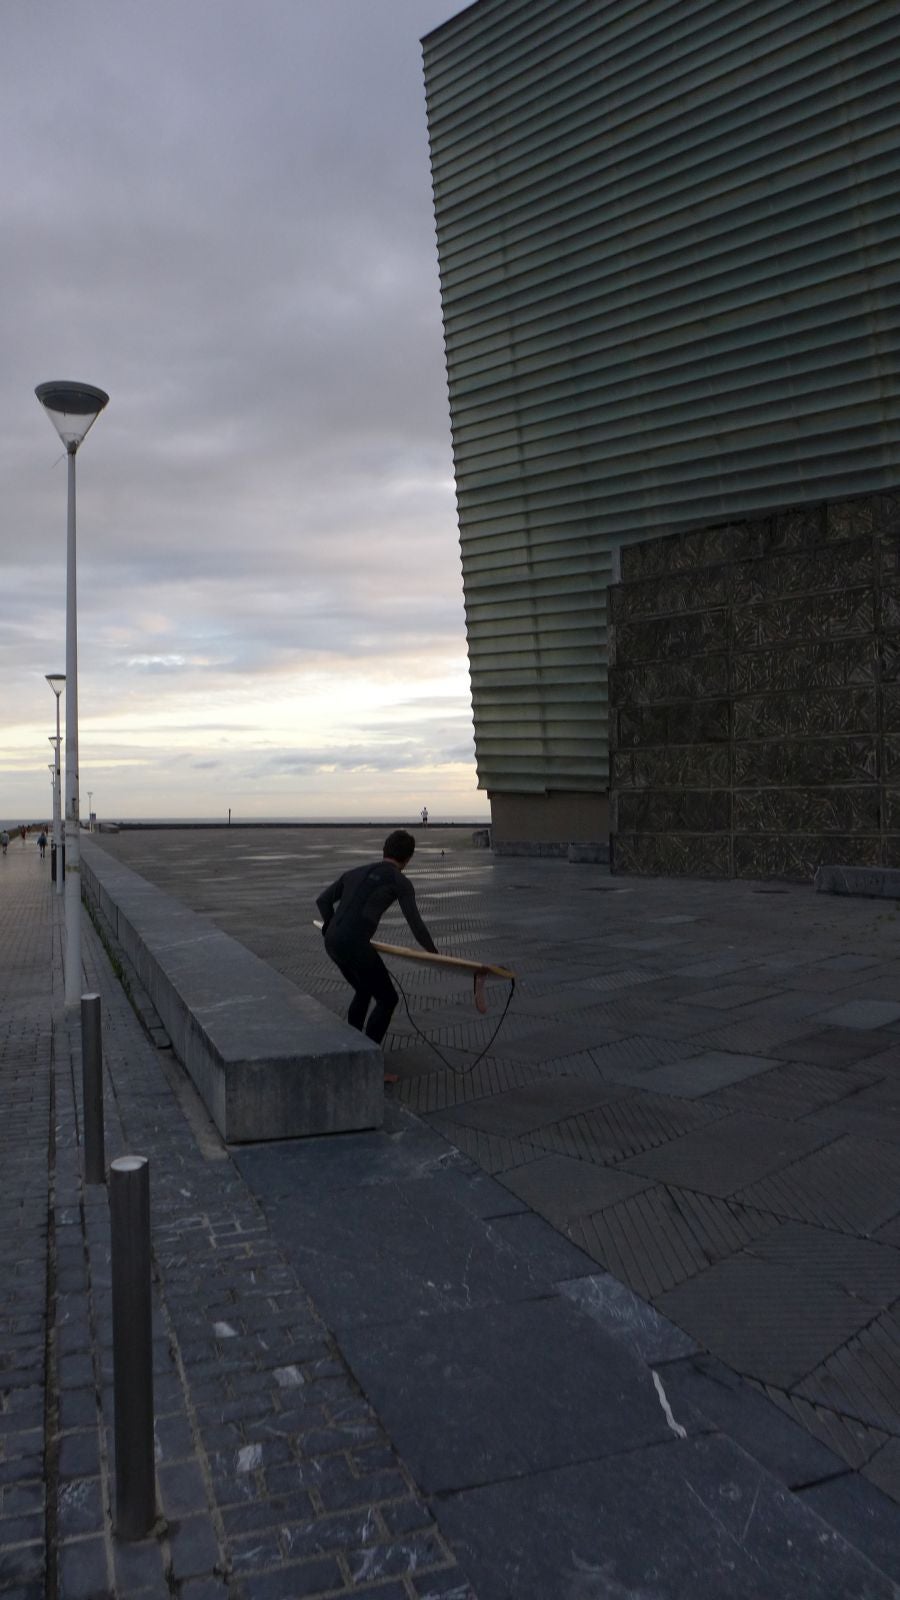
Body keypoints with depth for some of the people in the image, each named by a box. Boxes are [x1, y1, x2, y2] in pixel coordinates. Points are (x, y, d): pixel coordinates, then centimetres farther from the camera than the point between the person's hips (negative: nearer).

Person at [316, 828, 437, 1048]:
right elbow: (415, 924, -3)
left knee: (364, 991, 29)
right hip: (355, 946, -8)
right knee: (387, 999, 9)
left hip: (332, 943, 8)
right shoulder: (400, 882, 0)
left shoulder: (355, 872, 21)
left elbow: (323, 900, 24)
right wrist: (434, 954, 11)